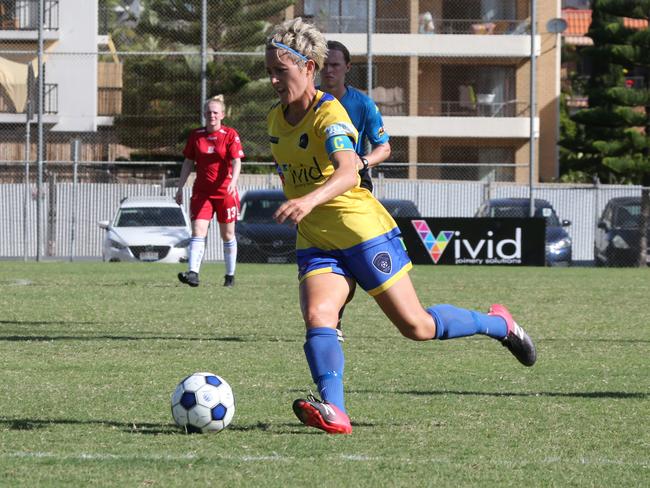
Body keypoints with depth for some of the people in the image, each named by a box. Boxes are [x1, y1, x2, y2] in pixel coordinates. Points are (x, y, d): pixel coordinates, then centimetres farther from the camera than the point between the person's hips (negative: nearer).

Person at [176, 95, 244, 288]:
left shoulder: (230, 135, -4)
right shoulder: (195, 135, 5)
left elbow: (236, 162, -12)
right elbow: (188, 163, 12)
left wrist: (233, 182, -29)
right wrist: (180, 188, 10)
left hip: (225, 192, -2)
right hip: (201, 191, 2)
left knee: (227, 234, 8)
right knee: (198, 231, -12)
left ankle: (230, 275, 20)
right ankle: (193, 273, -22)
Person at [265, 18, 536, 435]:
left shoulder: (329, 114, -18)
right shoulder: (276, 119, 6)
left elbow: (347, 172, -38)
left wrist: (311, 200, -56)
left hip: (364, 232, -6)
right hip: (315, 243, 6)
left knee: (417, 327, 1)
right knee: (317, 318, -23)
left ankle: (498, 324, 26)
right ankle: (334, 412, -38)